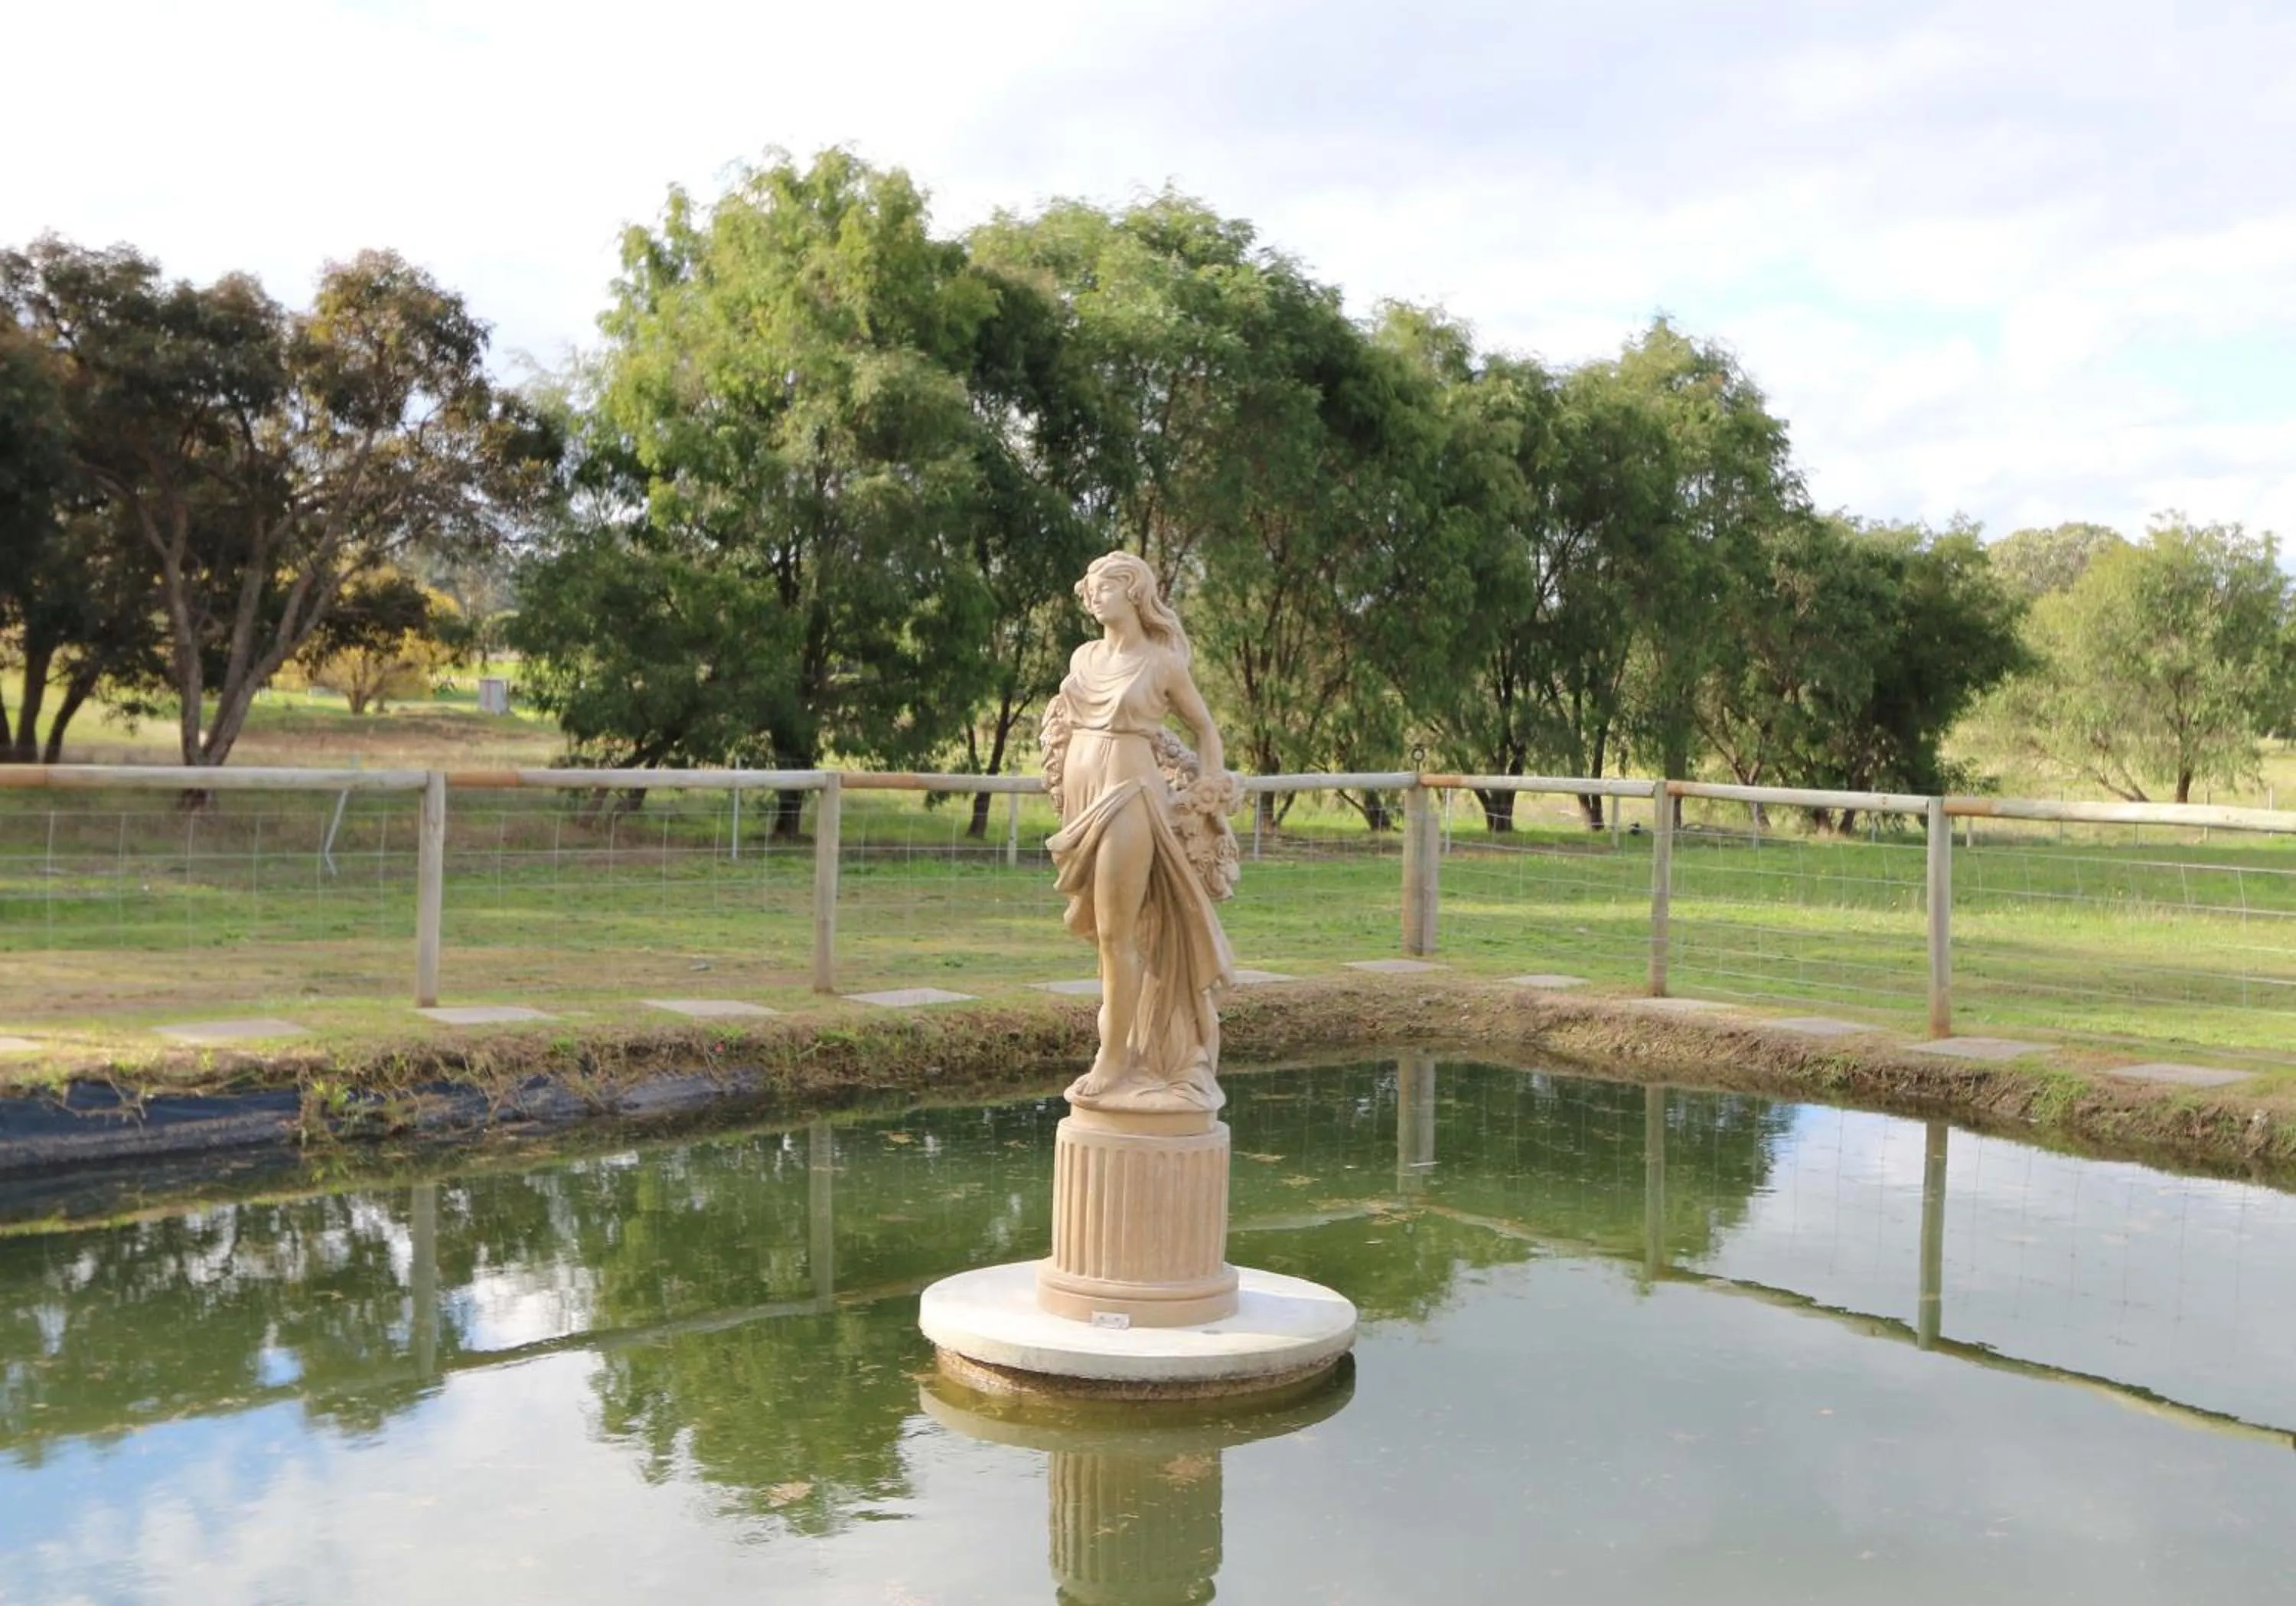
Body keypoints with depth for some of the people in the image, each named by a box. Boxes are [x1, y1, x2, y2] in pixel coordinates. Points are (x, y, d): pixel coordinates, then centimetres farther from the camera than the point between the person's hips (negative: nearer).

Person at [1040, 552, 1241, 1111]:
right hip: (1082, 795, 6)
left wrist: (1209, 795, 0)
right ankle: (1122, 1052, 21)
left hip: (1128, 797, -6)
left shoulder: (1164, 662, -3)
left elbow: (1206, 728, 6)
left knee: (1117, 935, -7)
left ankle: (1113, 1066, -2)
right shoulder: (1084, 657, 11)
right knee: (1098, 929, 10)